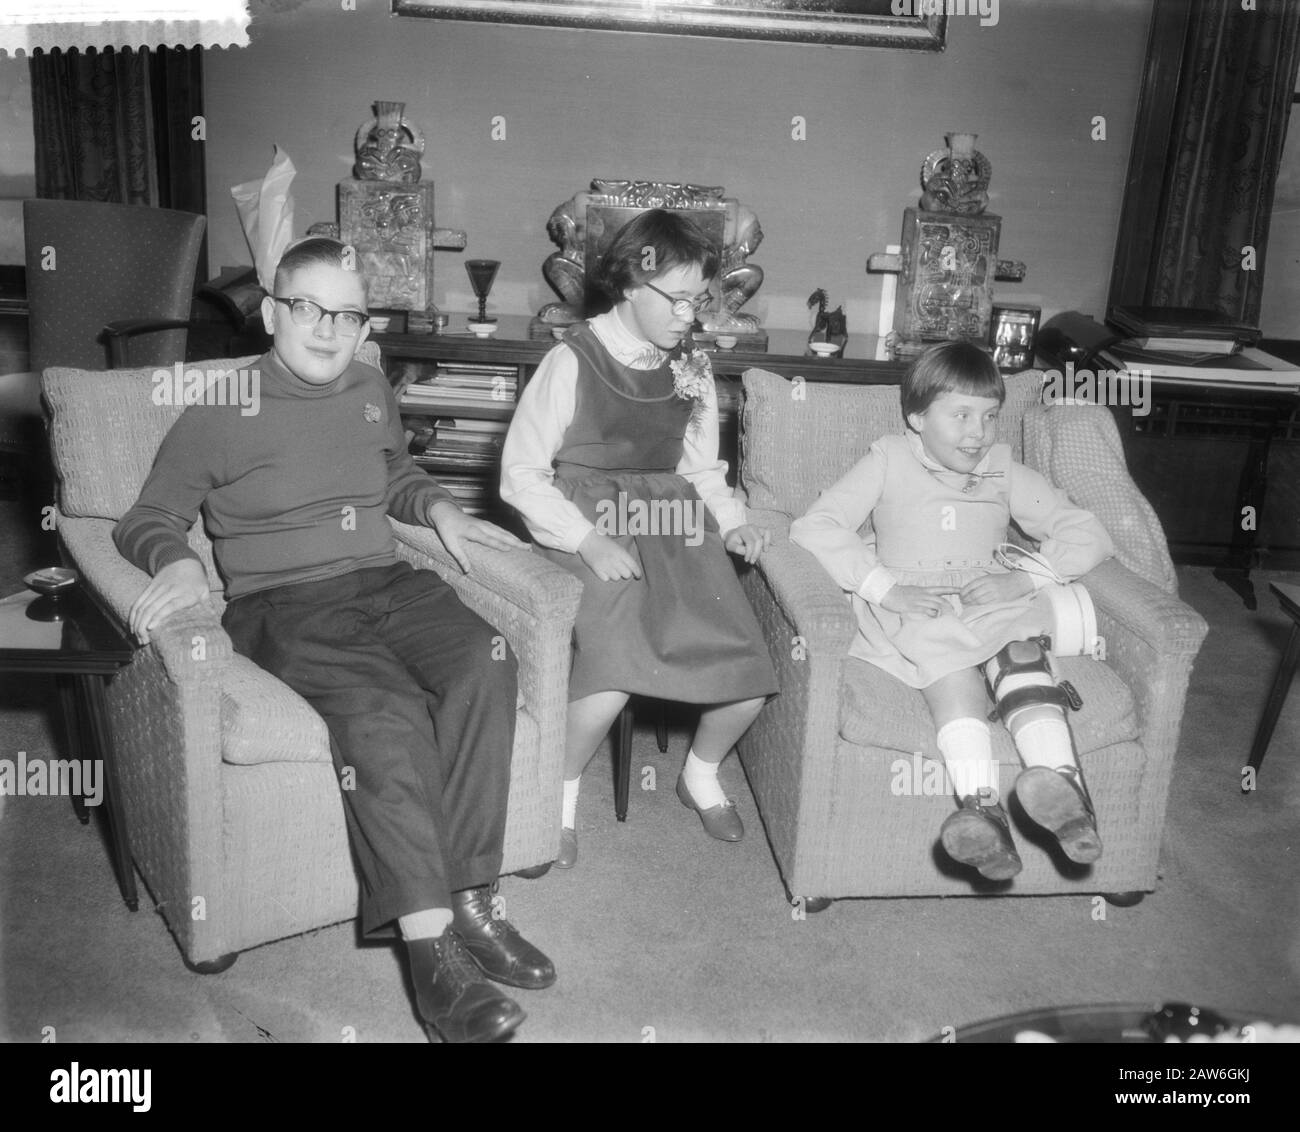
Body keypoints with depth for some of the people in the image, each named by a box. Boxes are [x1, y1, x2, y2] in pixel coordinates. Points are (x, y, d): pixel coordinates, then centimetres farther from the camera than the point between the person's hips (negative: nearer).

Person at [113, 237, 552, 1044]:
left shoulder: (372, 392, 17)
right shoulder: (220, 413, 4)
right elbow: (148, 521, 7)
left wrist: (440, 509, 14)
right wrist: (180, 562, -16)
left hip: (387, 582, 5)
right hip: (283, 603, -4)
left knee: (484, 663, -28)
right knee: (384, 710, -34)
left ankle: (468, 901, -22)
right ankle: (431, 949, -29)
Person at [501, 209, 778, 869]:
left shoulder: (692, 372, 14)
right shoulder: (572, 362, -3)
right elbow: (520, 474, -4)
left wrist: (733, 521, 2)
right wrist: (587, 540, -17)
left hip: (674, 528, 5)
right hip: (587, 523, -5)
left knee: (748, 676, -14)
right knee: (615, 665, -32)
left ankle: (702, 774, 21)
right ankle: (562, 796, -1)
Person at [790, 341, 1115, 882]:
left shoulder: (1006, 473, 17)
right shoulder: (888, 462, 9)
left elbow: (1090, 536, 12)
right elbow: (814, 526, -5)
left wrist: (1024, 579, -8)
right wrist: (884, 587, -17)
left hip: (993, 602, 2)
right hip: (912, 607, -2)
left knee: (1020, 648, -34)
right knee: (950, 656, -37)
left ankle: (1062, 781, -54)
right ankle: (982, 804, -52)